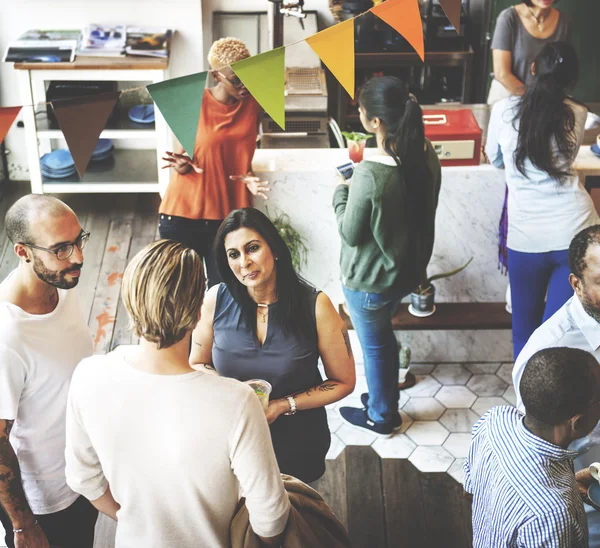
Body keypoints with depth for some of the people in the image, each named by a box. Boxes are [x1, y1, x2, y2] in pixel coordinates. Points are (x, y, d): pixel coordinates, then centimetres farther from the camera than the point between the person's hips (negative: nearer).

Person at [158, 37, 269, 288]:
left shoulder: (253, 104, 2)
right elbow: (181, 161, -2)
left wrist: (248, 178, -6)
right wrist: (182, 164, -24)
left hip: (229, 215, 2)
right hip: (183, 214, -2)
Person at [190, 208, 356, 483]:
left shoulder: (315, 306, -15)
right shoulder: (216, 300, -10)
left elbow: (343, 382, -6)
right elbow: (197, 365, 6)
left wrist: (283, 406, -17)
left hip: (296, 442, -1)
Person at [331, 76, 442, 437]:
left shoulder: (370, 175, -33)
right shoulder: (426, 154, -10)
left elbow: (350, 234, -20)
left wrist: (341, 192, -4)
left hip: (371, 281, -7)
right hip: (410, 269, 7)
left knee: (375, 346, 17)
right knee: (382, 335, 29)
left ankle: (381, 418, 39)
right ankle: (385, 399, 47)